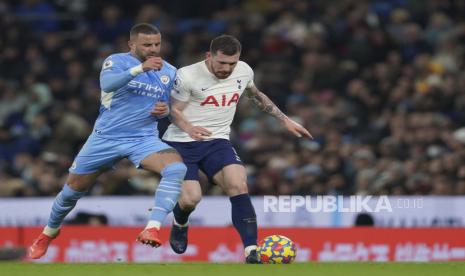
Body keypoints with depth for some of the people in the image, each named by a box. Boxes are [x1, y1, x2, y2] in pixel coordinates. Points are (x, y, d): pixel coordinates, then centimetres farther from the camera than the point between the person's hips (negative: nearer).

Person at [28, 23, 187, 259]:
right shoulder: (116, 61, -8)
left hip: (144, 139, 2)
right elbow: (107, 83, -30)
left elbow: (169, 107, 20)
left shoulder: (169, 72, 5)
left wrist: (165, 110, -5)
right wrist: (140, 68, -41)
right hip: (106, 137, -2)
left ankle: (152, 229, -36)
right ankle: (49, 232, 38)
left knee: (177, 167, -28)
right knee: (74, 187, 8)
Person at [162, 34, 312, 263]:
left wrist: (285, 120, 21)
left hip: (217, 141, 3)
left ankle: (252, 253, -25)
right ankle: (180, 225, 21)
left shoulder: (243, 71, 0)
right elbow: (174, 110, -9)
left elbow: (256, 96, 21)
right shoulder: (187, 76, -15)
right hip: (180, 142, -3)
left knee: (238, 186, -22)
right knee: (190, 199, -19)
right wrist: (188, 127, -31)